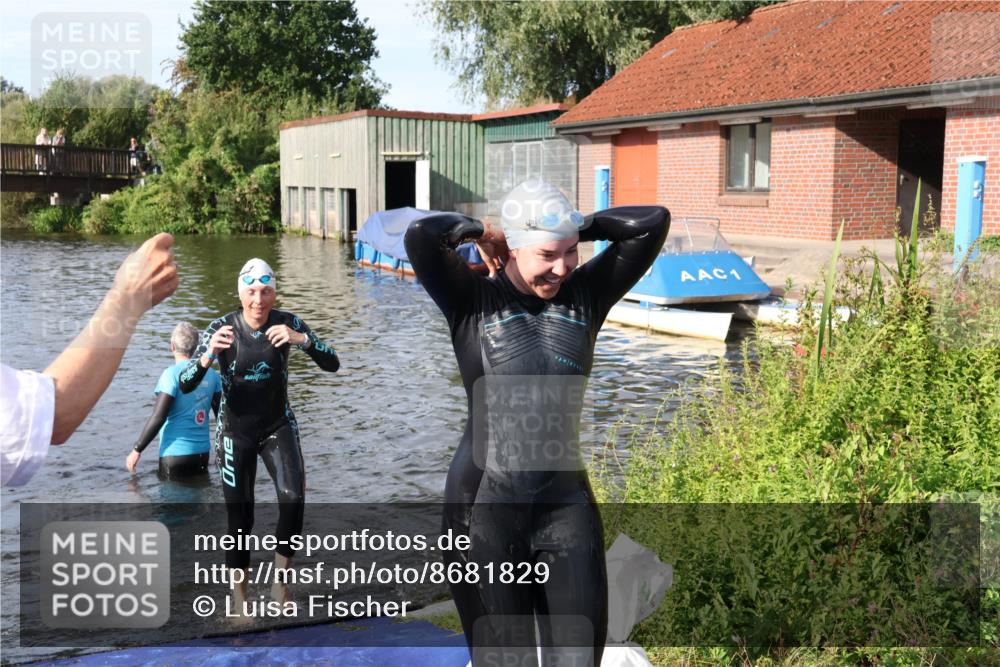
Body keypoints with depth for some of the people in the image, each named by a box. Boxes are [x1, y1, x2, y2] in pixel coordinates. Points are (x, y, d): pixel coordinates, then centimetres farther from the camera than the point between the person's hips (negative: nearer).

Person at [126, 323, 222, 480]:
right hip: (202, 453, 5)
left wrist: (137, 450, -9)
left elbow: (158, 418, -17)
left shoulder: (172, 374, -14)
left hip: (176, 455, -5)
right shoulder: (211, 374, 2)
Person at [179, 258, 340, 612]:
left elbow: (332, 364, -13)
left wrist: (302, 340, -31)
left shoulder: (287, 323, -9)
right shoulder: (221, 329, -14)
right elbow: (186, 386, -20)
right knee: (240, 519, 4)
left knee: (293, 498, -21)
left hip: (278, 426, 1)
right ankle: (239, 598, 23)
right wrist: (209, 354, -40)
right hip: (236, 432, -1)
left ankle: (279, 580, 0)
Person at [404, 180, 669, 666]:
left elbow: (653, 223, -1)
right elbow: (420, 237, -22)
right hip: (485, 506, -3)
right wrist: (471, 228, -4)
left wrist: (581, 228, 2)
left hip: (566, 503, 3)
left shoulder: (585, 295, 3)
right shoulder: (473, 301, -6)